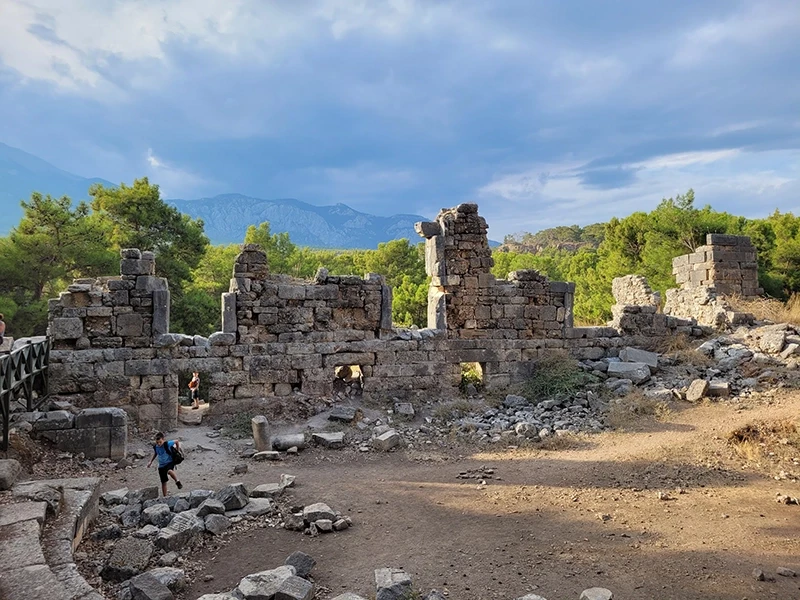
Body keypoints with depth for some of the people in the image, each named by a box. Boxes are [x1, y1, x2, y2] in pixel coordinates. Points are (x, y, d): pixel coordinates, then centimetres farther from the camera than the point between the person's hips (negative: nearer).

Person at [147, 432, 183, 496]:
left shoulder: (167, 444, -19)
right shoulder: (155, 447, -4)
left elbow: (177, 441, -4)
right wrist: (151, 461, 17)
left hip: (170, 462, -5)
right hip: (161, 465, 5)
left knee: (169, 471, -39)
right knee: (163, 482, 9)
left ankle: (177, 481, -18)